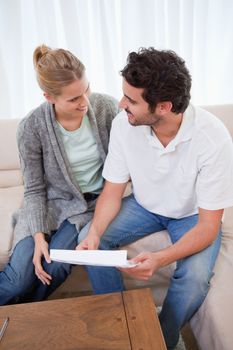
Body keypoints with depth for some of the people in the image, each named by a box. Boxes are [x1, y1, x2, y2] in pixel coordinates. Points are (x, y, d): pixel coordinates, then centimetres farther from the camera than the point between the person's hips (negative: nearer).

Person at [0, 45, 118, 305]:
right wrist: (38, 236, -17)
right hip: (53, 202, 0)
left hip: (95, 201, 1)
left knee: (53, 268, -17)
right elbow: (35, 190, -7)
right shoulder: (31, 127, -16)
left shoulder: (107, 107, -13)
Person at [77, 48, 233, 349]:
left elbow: (208, 225, -25)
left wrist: (160, 259, -41)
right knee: (90, 241, -15)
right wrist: (95, 231, -29)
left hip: (192, 215, -2)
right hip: (145, 205, 3)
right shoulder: (123, 124, -21)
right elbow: (112, 191, -10)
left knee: (195, 277, -28)